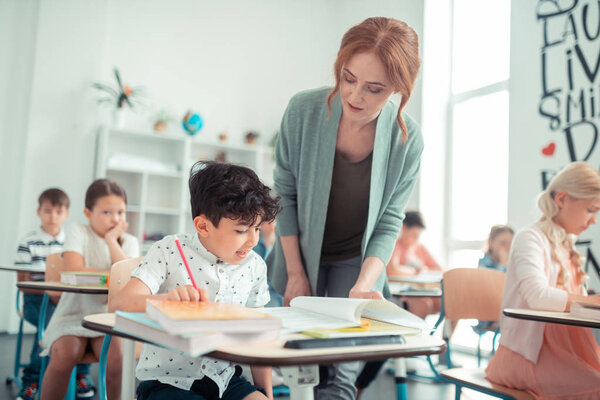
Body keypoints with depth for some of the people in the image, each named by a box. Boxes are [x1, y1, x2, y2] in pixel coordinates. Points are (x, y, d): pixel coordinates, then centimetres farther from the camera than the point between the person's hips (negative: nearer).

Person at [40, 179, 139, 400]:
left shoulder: (129, 242, 9)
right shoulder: (77, 232, 2)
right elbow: (73, 271, -15)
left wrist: (111, 239, -7)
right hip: (74, 315, -1)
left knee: (115, 359, -26)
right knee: (64, 355, -28)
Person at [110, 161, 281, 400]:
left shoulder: (254, 266, 2)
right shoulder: (169, 252, -9)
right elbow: (119, 303, -21)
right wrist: (165, 299, -41)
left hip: (224, 379, 4)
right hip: (168, 381, -4)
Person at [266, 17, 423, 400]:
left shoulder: (407, 139, -18)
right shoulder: (303, 110, -19)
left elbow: (389, 223, -11)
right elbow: (285, 193, -10)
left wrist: (363, 284, -24)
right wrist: (296, 273, -8)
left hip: (358, 260, 0)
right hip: (301, 253, 1)